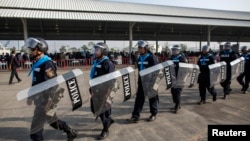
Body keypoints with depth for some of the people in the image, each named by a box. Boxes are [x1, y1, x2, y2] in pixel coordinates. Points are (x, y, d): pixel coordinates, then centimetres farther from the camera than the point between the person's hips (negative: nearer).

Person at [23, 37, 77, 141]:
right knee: (53, 120, 23)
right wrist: (31, 96, 21)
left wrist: (49, 102, -25)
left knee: (35, 129, -1)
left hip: (45, 101, -10)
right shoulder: (37, 63, 11)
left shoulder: (47, 64, -19)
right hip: (40, 99, 10)